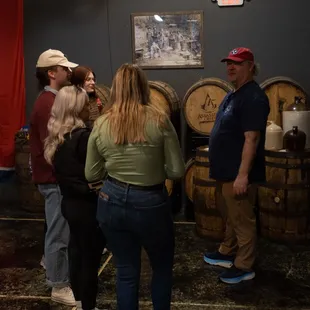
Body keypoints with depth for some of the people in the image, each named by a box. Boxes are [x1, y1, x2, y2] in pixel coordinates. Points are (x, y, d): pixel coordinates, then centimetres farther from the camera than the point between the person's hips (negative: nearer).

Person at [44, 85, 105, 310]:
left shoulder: (56, 137, 5)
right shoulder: (83, 137, -22)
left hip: (70, 202, 9)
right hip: (88, 206, -9)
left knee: (77, 251, 21)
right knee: (90, 257, 5)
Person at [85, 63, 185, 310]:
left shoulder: (101, 124, -3)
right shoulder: (159, 119, -11)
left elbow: (91, 175, 6)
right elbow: (177, 171, -8)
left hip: (112, 202, 3)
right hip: (150, 203, -2)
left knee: (126, 271, 17)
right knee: (162, 267, 22)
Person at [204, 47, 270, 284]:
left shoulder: (253, 97, -19)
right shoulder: (232, 95, 13)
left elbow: (251, 138, -24)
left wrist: (243, 175, -26)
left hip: (239, 174, -10)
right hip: (226, 171, 10)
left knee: (242, 221, 3)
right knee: (230, 218, 22)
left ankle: (244, 267, 15)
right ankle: (227, 253, 36)